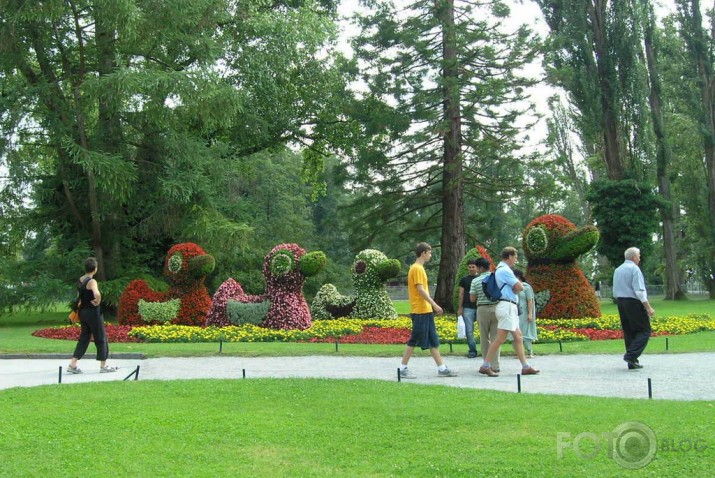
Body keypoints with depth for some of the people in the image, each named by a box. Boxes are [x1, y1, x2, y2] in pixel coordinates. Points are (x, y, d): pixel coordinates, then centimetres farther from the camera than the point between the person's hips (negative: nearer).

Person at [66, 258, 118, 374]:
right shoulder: (92, 281, -19)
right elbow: (97, 294, -37)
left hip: (83, 312, 8)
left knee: (83, 338, 13)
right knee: (101, 339, 5)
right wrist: (98, 301, -20)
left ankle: (73, 364, 7)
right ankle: (103, 366, 11)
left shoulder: (80, 280, 7)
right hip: (93, 313, -8)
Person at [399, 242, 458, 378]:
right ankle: (403, 369, 3)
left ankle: (442, 368, 13)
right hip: (420, 311, -10)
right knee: (414, 340, -4)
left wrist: (431, 306, 19)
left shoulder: (419, 268, 17)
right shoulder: (417, 268, -13)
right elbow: (420, 289, -20)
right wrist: (434, 304, -20)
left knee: (433, 341, 10)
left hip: (426, 311, 10)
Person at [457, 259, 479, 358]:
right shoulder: (464, 279, 10)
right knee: (469, 331, -3)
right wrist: (460, 308, 2)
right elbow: (461, 294, 9)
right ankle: (472, 350, 4)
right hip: (467, 308, 0)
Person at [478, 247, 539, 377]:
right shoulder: (505, 270, -14)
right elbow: (520, 287, -14)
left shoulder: (500, 269, 19)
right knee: (500, 338, -10)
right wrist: (515, 288, 6)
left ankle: (525, 366, 13)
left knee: (518, 337, 10)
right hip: (507, 306, -11)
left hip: (510, 307, 11)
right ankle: (485, 366, -8)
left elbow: (516, 287, 19)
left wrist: (514, 288, -2)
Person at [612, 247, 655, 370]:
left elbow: (615, 292, 17)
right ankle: (631, 355, -16)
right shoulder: (634, 269, -11)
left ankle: (632, 363, 11)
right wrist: (648, 307, -16)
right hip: (634, 303, -8)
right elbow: (639, 291, -17)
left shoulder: (617, 270, 14)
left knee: (629, 332, 11)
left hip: (621, 302, 8)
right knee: (644, 331, -2)